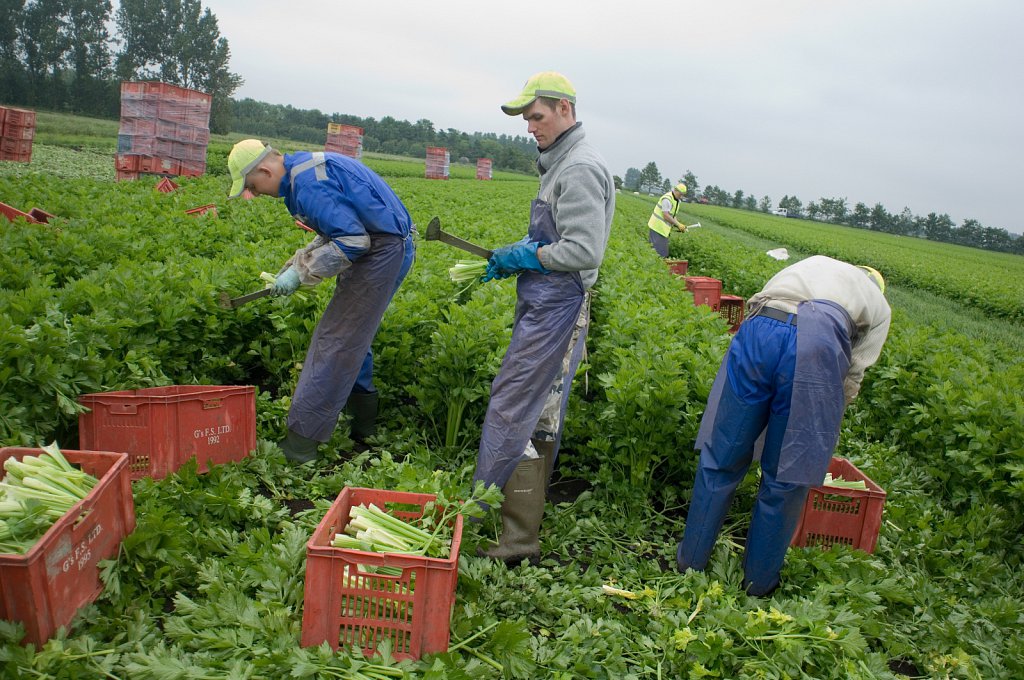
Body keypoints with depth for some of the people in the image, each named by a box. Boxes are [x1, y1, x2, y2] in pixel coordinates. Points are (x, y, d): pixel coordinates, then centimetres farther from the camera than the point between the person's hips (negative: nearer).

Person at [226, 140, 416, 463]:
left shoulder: (308, 184, -19)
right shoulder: (307, 166, 14)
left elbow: (352, 242, -25)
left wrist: (300, 271, -15)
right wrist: (295, 264, 12)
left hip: (382, 252, -11)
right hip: (391, 246, 11)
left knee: (335, 342, -8)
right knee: (352, 338, 19)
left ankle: (300, 444, -3)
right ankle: (364, 430, 29)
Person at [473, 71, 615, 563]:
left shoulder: (579, 169, -14)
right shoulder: (561, 163, 19)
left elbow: (584, 252, -22)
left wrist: (525, 256, -11)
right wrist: (514, 254, 12)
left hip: (555, 310, -10)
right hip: (545, 306, 10)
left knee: (514, 411, -8)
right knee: (539, 417, 13)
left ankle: (515, 540, 2)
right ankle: (522, 525, 23)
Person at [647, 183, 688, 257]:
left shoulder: (677, 201, 12)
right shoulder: (667, 199, -19)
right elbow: (666, 216, -24)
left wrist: (679, 226, 1)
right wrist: (678, 224, -20)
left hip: (663, 229, 10)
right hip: (657, 228, -10)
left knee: (664, 254, 10)